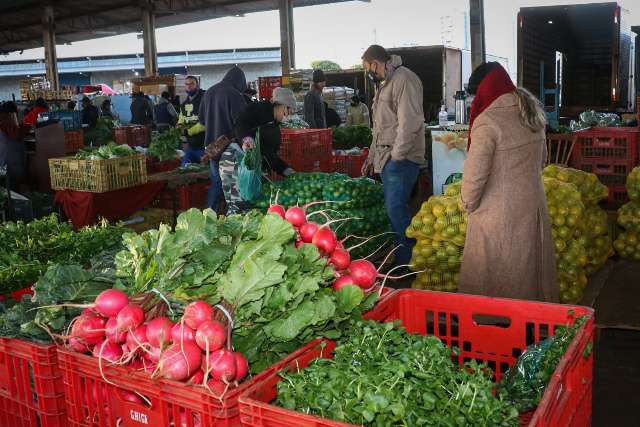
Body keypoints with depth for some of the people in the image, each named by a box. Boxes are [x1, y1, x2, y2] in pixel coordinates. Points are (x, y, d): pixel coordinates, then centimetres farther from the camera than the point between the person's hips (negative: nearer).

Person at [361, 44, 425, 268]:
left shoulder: (403, 79, -11)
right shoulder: (385, 83, 22)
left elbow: (410, 122, -20)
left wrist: (397, 155, -19)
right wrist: (372, 156, 26)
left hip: (401, 159, -10)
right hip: (386, 158, 10)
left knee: (396, 209, -12)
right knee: (394, 209, 10)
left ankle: (407, 264, -4)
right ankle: (400, 260, 18)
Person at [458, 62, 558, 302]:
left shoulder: (487, 122, -18)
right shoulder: (532, 113, 7)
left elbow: (474, 174, -18)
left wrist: (469, 205, -3)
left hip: (499, 215, -7)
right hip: (534, 206, 8)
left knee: (493, 281, 5)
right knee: (530, 270, 18)